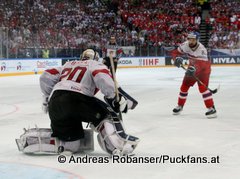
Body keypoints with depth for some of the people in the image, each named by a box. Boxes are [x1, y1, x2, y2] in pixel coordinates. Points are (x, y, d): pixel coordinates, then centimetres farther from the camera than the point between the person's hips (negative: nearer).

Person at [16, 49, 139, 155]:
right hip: (75, 99, -6)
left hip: (55, 104, 6)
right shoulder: (95, 64, 17)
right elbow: (102, 77, -7)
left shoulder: (69, 64, 34)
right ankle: (118, 143, -15)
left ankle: (30, 137, 4)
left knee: (73, 142, 14)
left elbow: (46, 77, 27)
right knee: (106, 115, 10)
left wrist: (48, 99, 36)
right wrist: (113, 98, -1)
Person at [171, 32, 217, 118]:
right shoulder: (185, 45, -15)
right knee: (184, 86, 9)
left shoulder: (201, 49, -33)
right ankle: (180, 106, 29)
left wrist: (194, 69, -62)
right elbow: (175, 52, -4)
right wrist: (177, 58, -26)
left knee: (203, 87, -23)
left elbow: (201, 64, -44)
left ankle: (211, 109, -21)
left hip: (203, 69, -6)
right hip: (192, 68, 6)